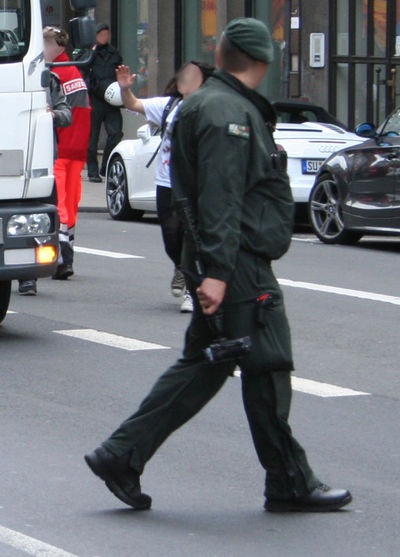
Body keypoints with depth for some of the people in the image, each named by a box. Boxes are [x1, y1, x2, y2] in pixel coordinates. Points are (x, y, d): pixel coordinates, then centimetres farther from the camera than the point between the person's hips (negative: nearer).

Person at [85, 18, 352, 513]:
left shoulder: (206, 105, 18)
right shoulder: (229, 113, -15)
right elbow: (220, 199, -23)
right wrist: (217, 271, -28)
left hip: (230, 264, 10)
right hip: (238, 267, -10)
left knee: (202, 366, 12)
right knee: (267, 369, -3)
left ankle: (121, 455, 10)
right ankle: (290, 484, 5)